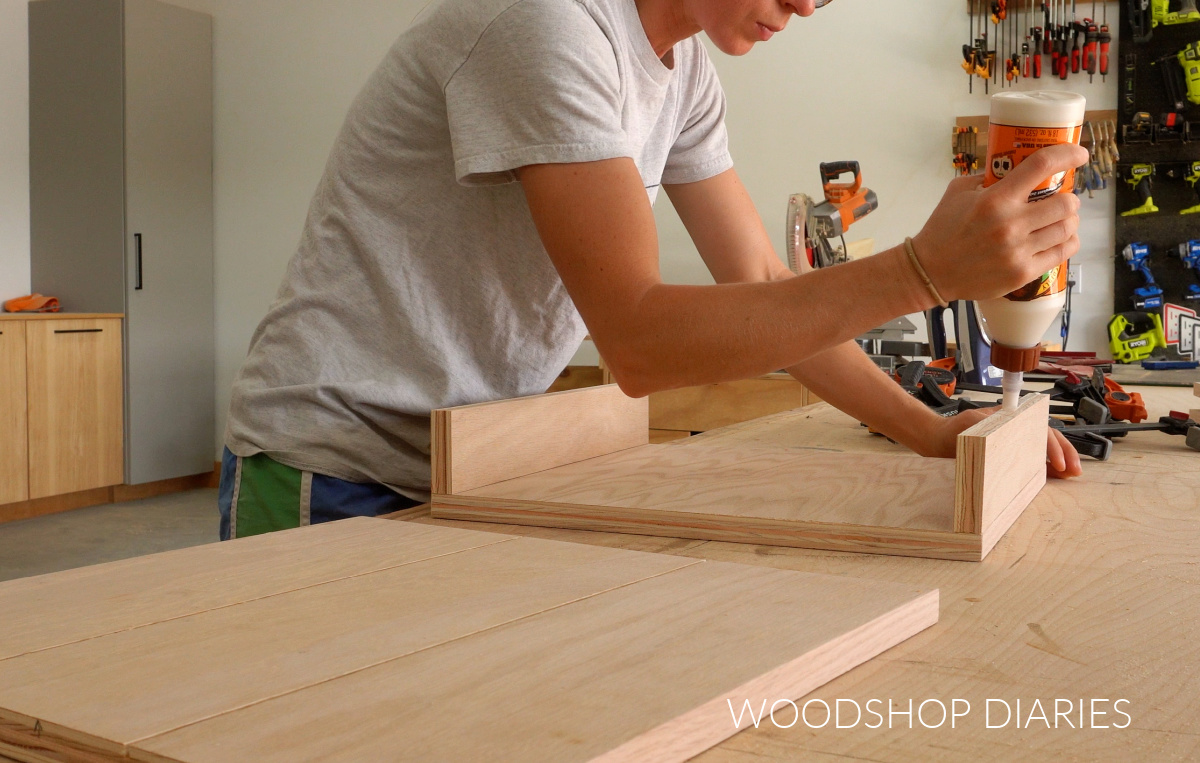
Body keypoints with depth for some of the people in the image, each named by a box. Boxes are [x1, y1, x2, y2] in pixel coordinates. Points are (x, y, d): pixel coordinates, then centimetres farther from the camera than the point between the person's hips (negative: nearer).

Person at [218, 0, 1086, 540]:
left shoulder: (685, 75, 4)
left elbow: (763, 287, 7)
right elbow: (640, 342, -30)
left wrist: (931, 432, -1)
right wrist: (925, 271, -35)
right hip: (336, 480, -7)